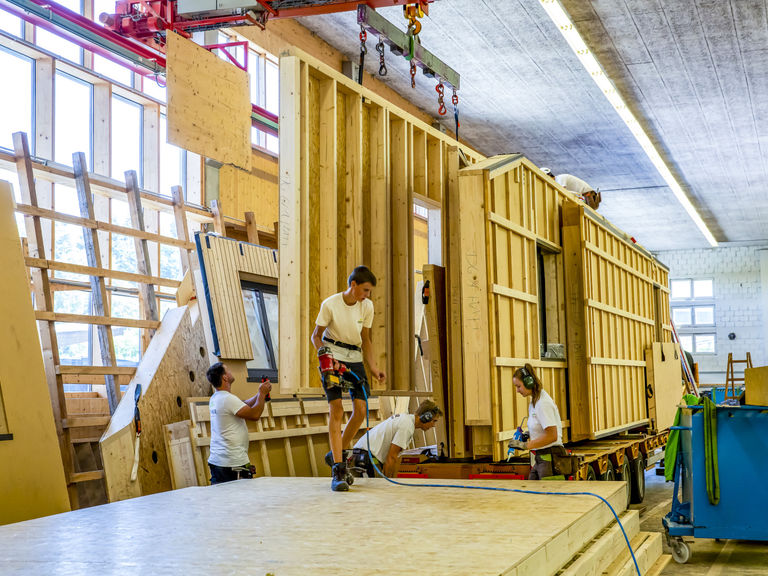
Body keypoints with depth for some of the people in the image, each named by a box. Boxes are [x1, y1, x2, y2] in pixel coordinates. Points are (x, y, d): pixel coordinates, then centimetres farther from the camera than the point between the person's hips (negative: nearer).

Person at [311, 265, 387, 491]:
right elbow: (316, 336, -3)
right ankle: (337, 471, -13)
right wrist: (324, 356, -19)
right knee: (337, 410, -13)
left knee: (360, 409, -5)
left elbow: (365, 340, 8)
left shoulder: (367, 307, -1)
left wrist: (373, 367, 0)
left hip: (355, 359, 5)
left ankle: (336, 454, 17)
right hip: (332, 359, -5)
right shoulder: (330, 305, -13)